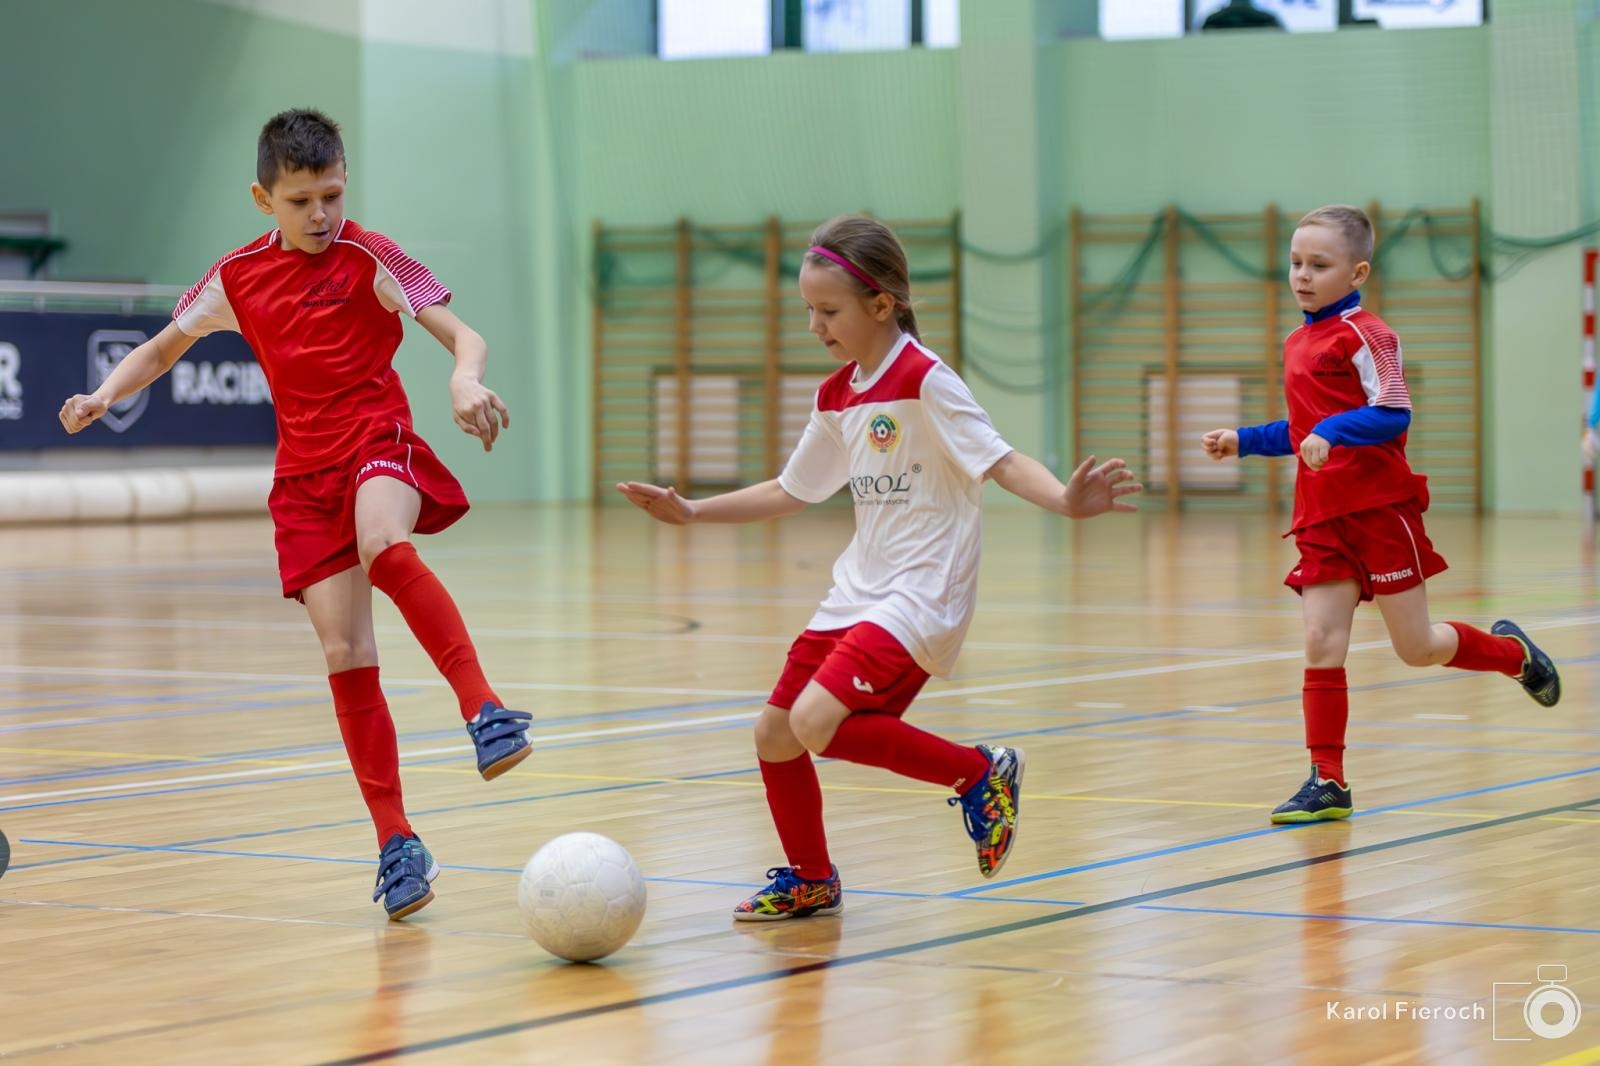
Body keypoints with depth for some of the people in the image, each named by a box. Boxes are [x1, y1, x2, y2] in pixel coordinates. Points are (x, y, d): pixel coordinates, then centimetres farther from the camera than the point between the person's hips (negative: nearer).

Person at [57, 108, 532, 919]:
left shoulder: (369, 259, -4)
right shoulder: (236, 280, 7)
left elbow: (464, 336, -12)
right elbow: (164, 347, 23)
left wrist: (466, 381, -35)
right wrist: (106, 394, 4)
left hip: (378, 442, -3)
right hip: (305, 473, 3)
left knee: (384, 548, -39)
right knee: (344, 655, -4)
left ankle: (483, 709, -41)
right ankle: (398, 846, 1)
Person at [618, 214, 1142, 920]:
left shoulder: (923, 380, -14)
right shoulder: (837, 394, 10)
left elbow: (1001, 461, -22)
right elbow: (793, 491, 23)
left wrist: (1066, 501, -41)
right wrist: (691, 512, 22)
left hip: (922, 592, -8)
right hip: (857, 590, 8)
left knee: (816, 721, -24)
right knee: (774, 734, 7)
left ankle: (979, 774, -6)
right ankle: (810, 882, 29)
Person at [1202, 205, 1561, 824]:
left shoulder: (1364, 334, -10)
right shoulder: (1297, 343, 16)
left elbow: (1394, 414, -19)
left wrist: (1332, 432, -31)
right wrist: (1244, 441, 17)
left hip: (1380, 509, -7)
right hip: (1321, 516, 7)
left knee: (1416, 648, 3)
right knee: (1321, 645, -4)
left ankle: (1511, 651, 31)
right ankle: (1327, 783, -2)